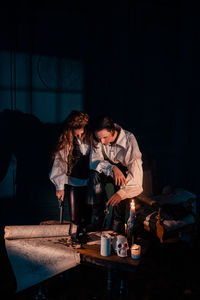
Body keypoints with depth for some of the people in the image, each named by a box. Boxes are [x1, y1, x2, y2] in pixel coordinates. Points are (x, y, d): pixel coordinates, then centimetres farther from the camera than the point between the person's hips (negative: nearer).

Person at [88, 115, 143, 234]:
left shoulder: (129, 140, -30)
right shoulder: (98, 141, -19)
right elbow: (94, 161, -20)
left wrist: (121, 193, -50)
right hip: (108, 172, 2)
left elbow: (135, 169, -36)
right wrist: (112, 168, -41)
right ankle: (95, 227, -25)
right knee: (96, 174, -30)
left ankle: (118, 232, -24)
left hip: (125, 171, -2)